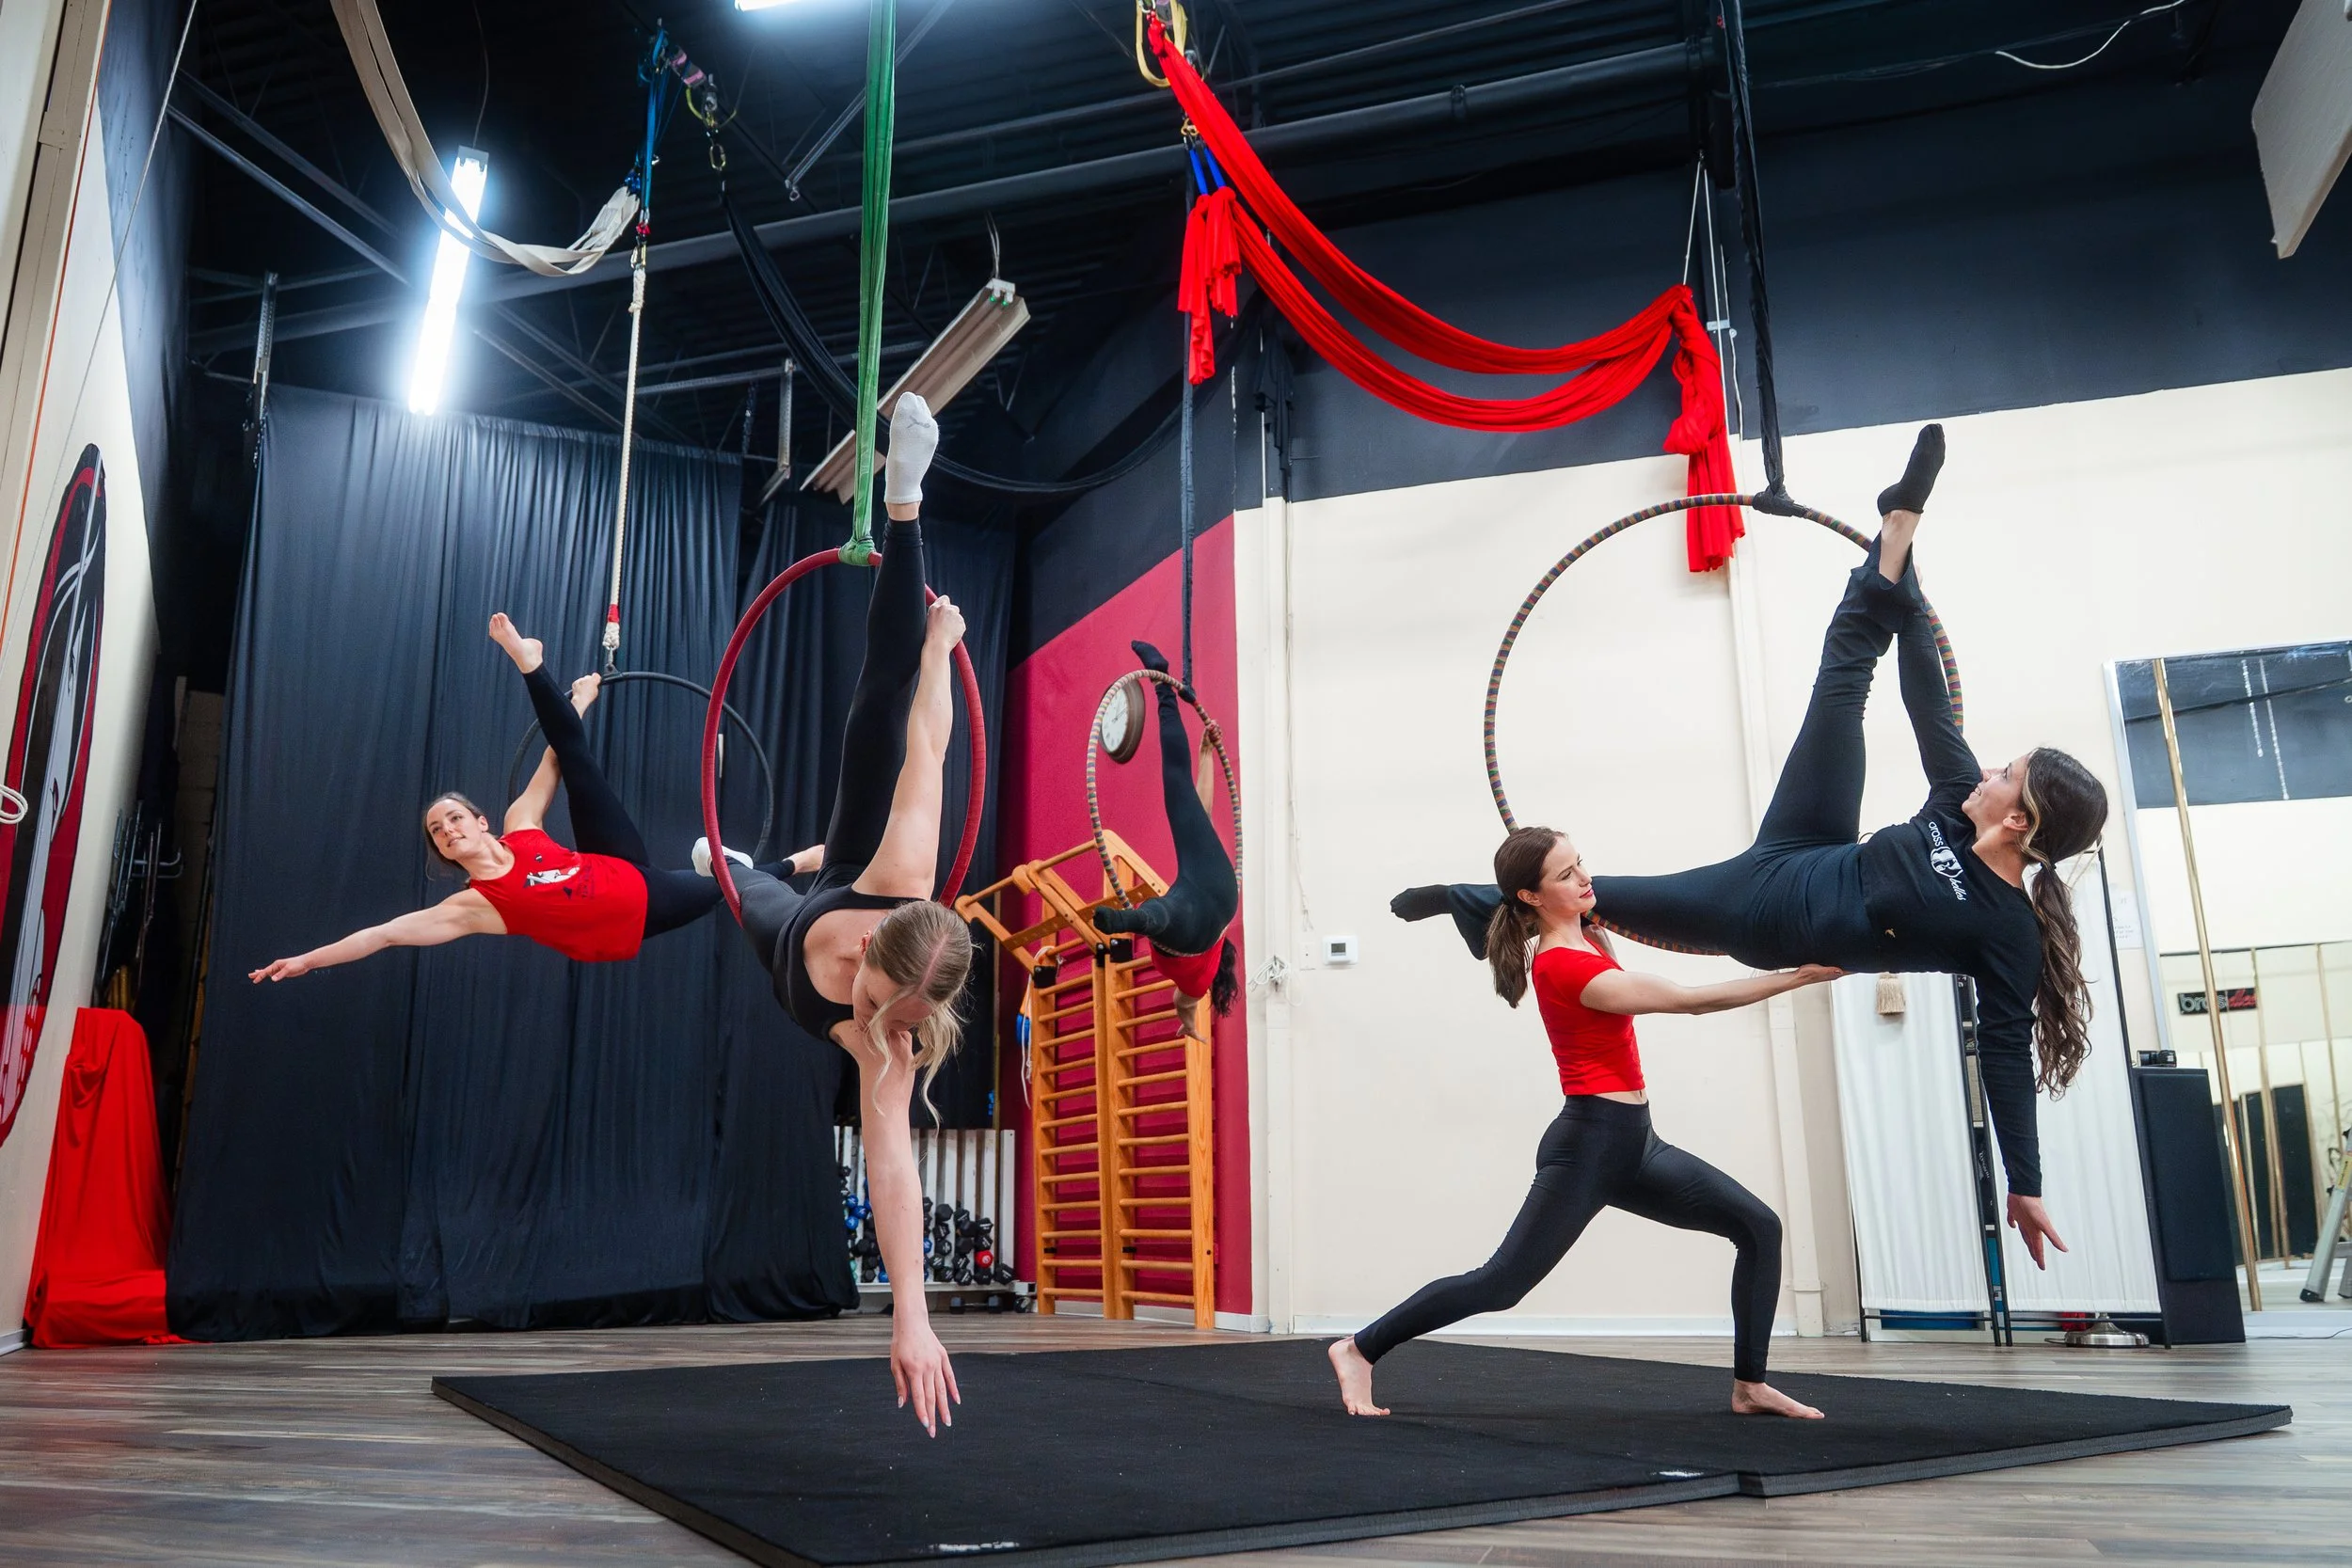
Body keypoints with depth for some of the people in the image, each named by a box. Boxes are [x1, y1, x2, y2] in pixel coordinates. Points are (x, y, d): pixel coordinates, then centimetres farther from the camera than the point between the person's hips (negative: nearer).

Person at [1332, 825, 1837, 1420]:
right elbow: (1691, 999, -22)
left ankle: (1750, 1385, 13)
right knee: (1502, 1282, -7)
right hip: (1588, 1145, -9)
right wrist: (1800, 975, -20)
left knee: (1758, 1226, 6)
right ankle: (1360, 1349, 4)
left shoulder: (1584, 935, 7)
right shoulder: (1564, 968, -20)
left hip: (1632, 1145, 9)